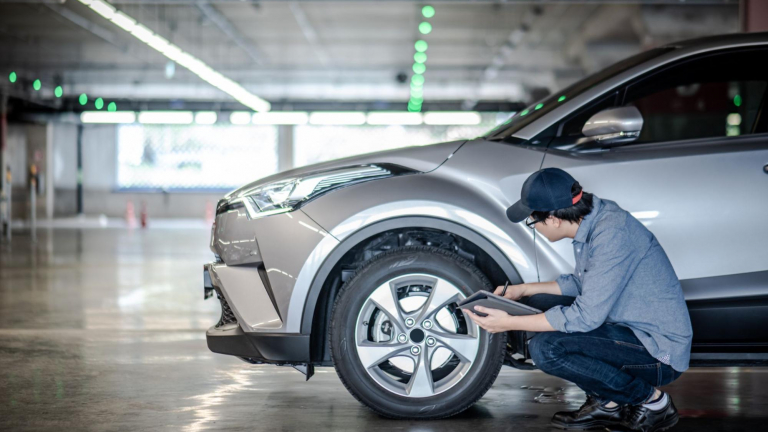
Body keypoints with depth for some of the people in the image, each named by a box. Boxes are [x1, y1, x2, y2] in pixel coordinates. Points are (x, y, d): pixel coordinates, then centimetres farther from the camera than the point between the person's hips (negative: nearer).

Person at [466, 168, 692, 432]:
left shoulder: (612, 233, -26)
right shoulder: (592, 219, 2)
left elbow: (586, 318, -26)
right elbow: (582, 283, 20)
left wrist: (509, 324, -20)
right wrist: (524, 290, 14)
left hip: (661, 353, -10)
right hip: (632, 330, 10)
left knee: (546, 348, -24)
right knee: (537, 305, 8)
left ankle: (651, 400, -6)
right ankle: (607, 403, 11)